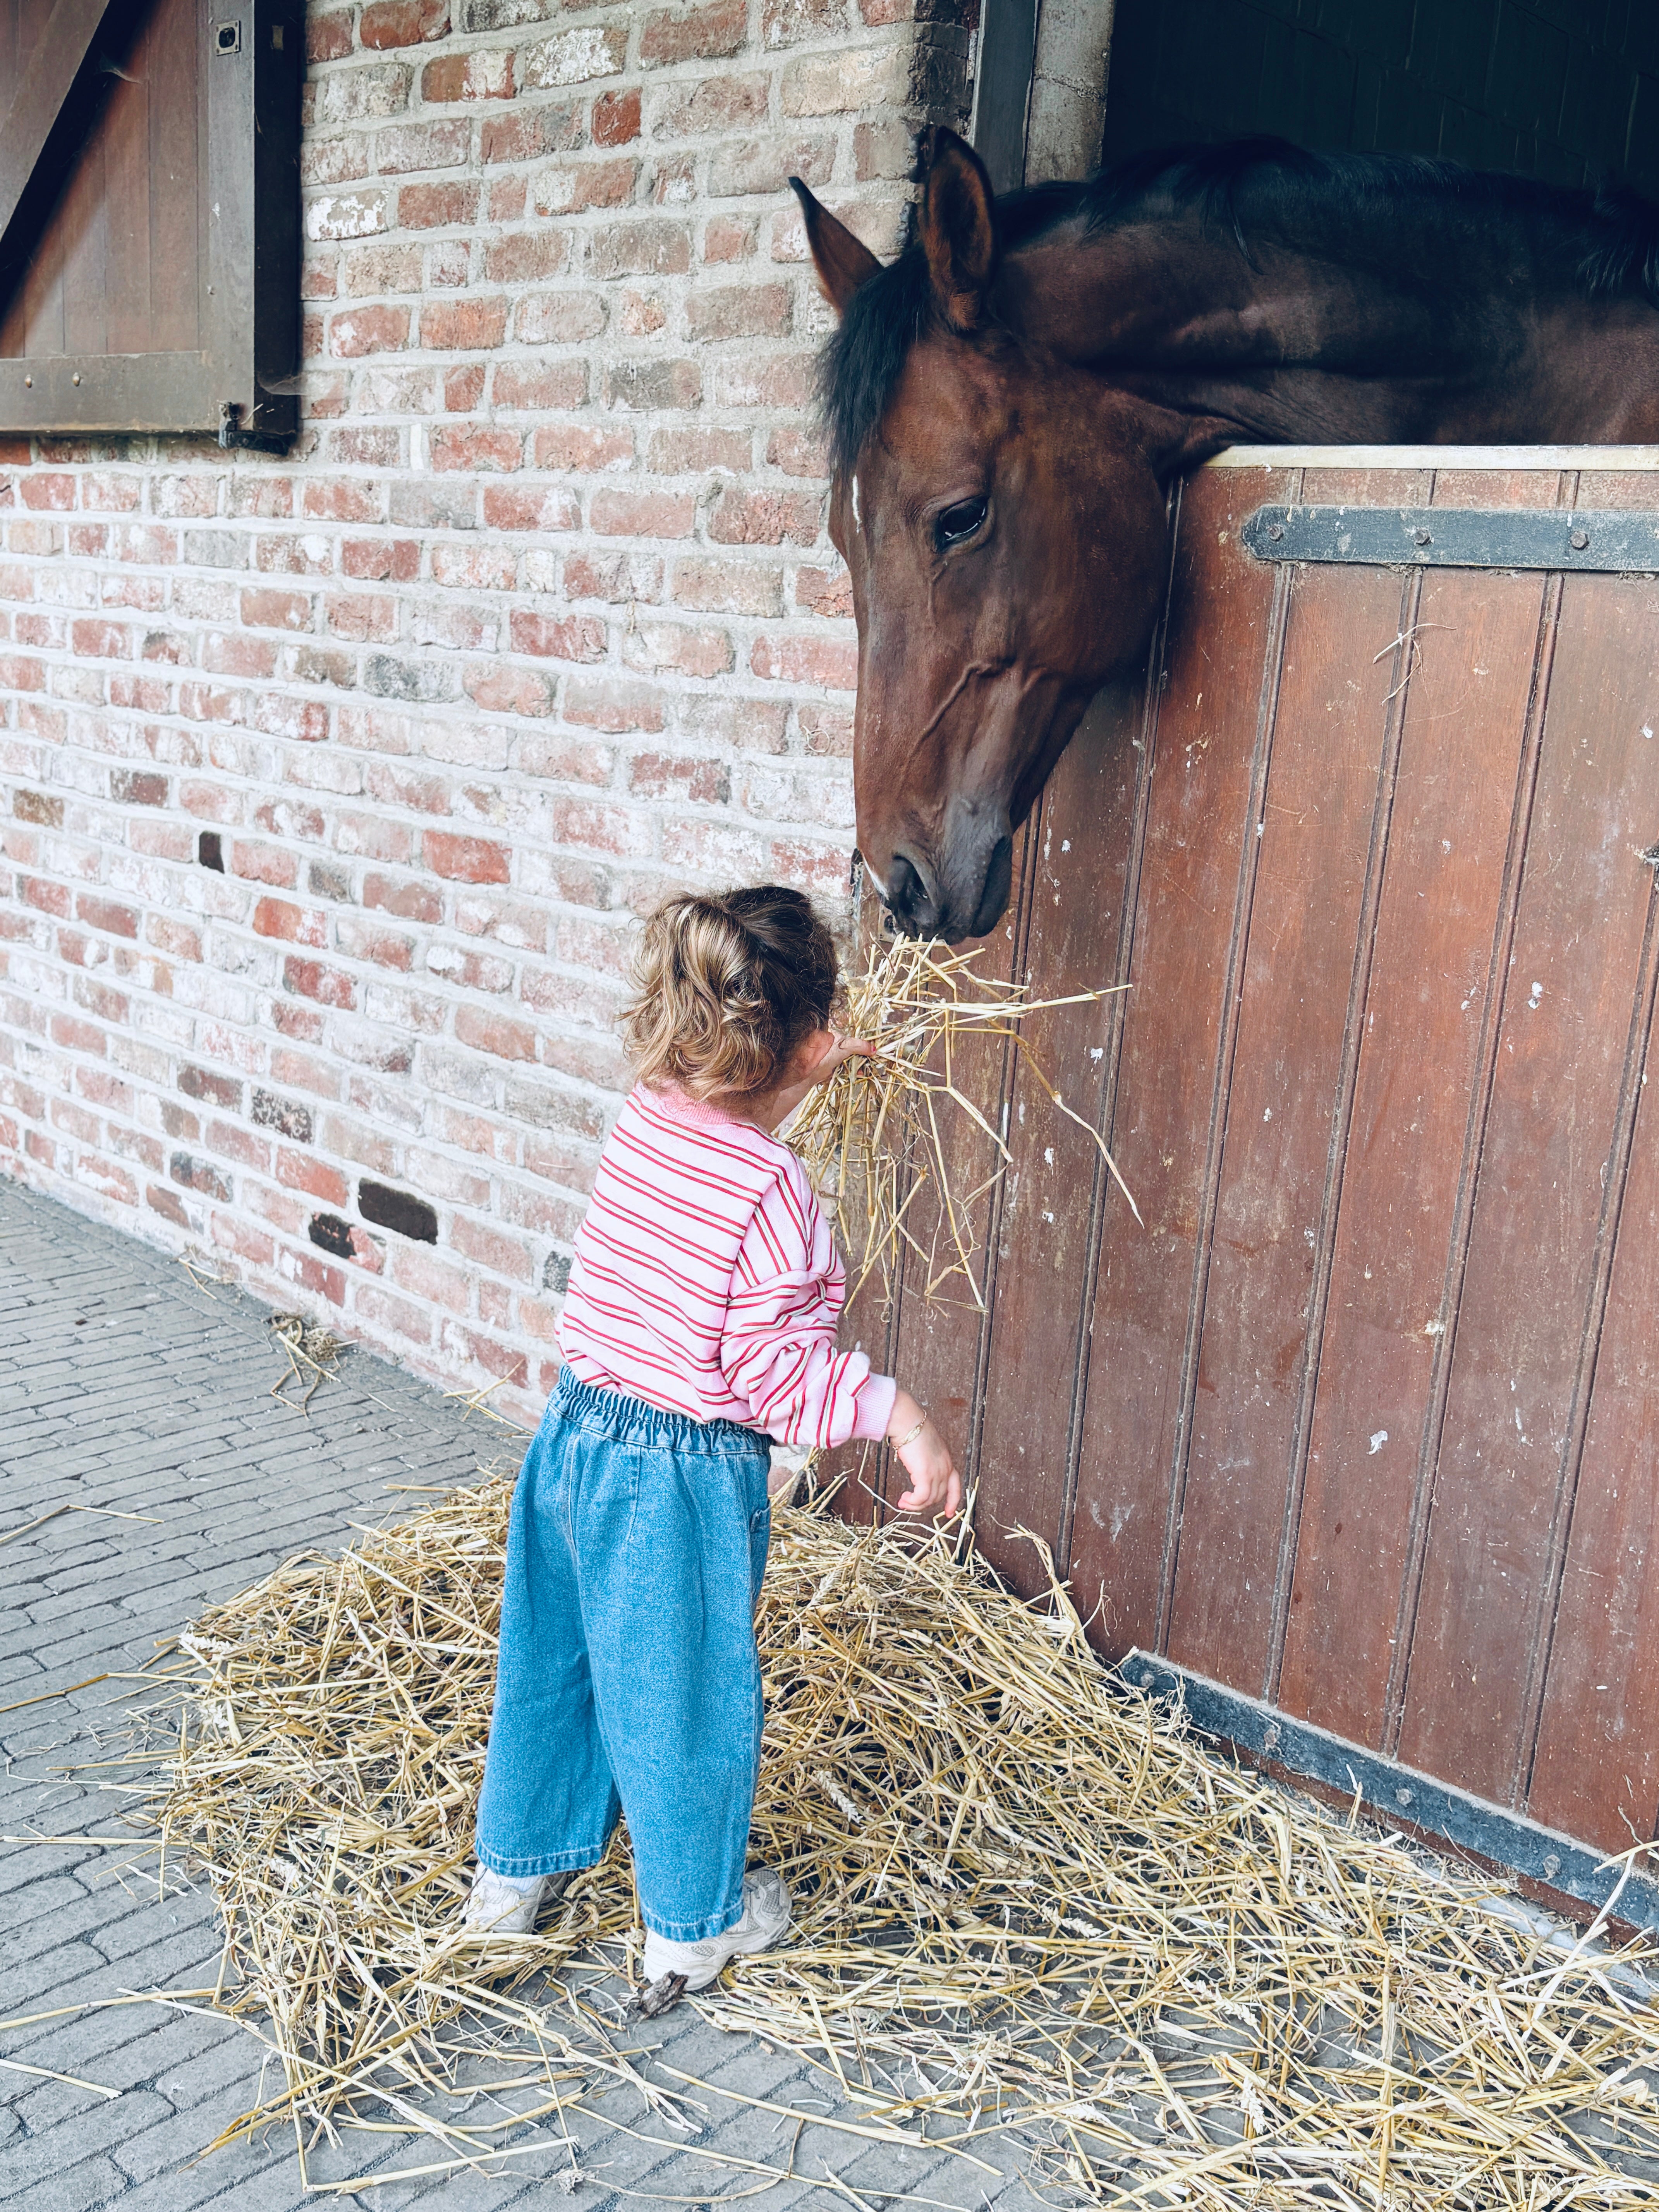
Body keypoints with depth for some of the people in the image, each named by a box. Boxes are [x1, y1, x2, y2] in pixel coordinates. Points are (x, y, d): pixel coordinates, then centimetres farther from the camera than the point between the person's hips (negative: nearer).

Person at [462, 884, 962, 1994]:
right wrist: (902, 1415, -20)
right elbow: (780, 1369, -22)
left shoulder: (645, 1118, -3)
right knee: (685, 1694, 12)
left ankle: (517, 1866, 44)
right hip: (682, 1481, -7)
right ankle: (697, 1921, 33)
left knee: (551, 1658, 23)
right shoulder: (775, 1193, -24)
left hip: (574, 1432, 7)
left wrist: (800, 1082, 27)